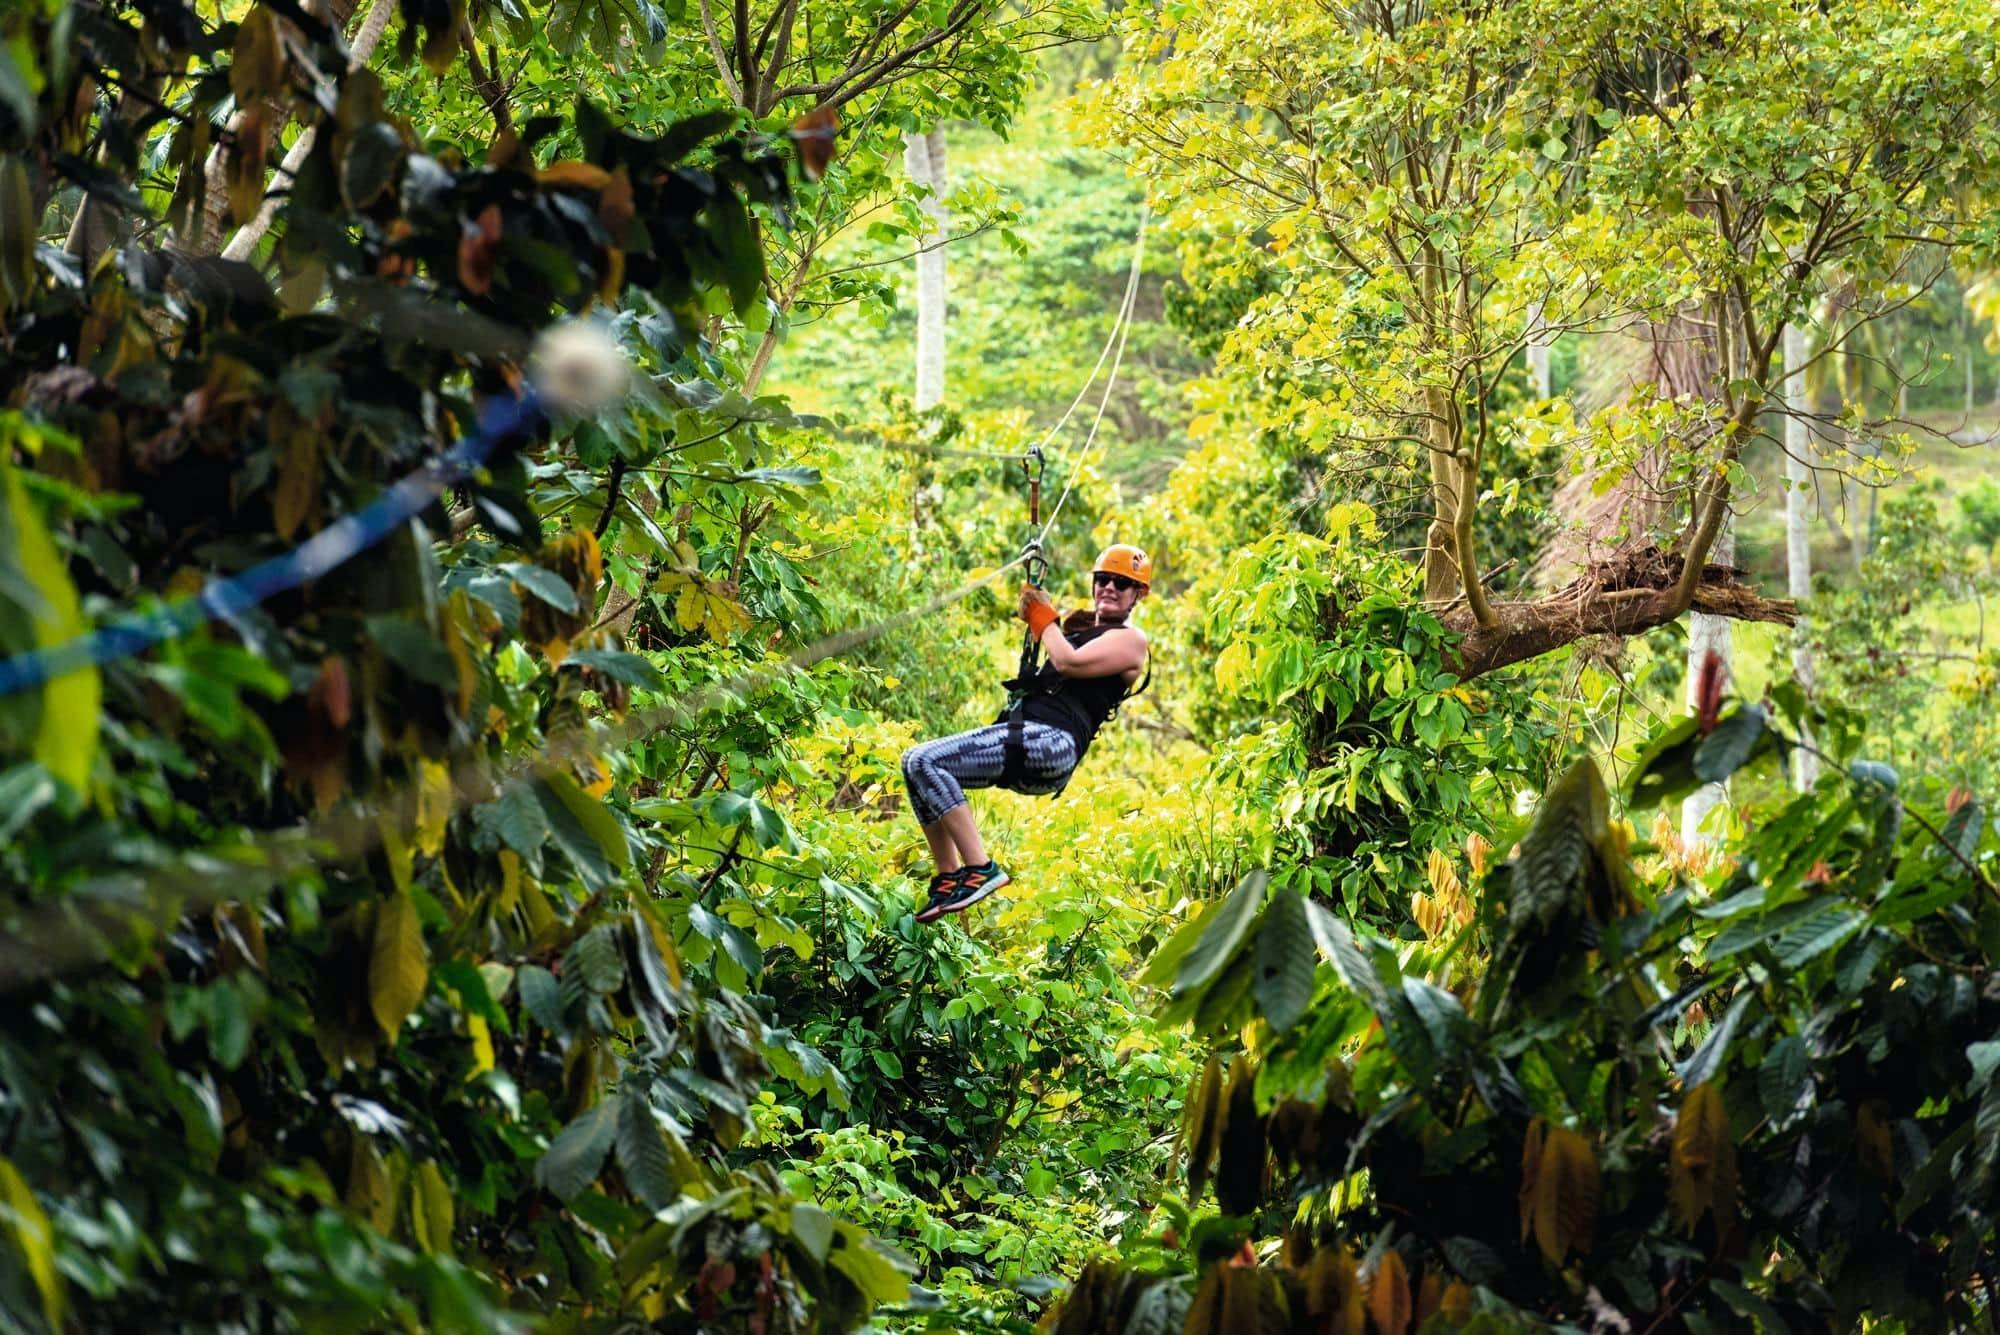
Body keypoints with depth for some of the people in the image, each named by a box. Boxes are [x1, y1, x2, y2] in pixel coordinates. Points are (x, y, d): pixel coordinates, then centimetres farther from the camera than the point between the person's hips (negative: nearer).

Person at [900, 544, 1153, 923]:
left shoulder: (1129, 640, 1)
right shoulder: (1082, 625, 28)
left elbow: (1069, 663, -14)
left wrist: (1044, 617, 1)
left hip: (1052, 740, -10)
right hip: (1021, 730, 10)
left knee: (925, 762, -23)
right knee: (916, 764, 3)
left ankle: (980, 870, -27)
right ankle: (948, 880, 0)